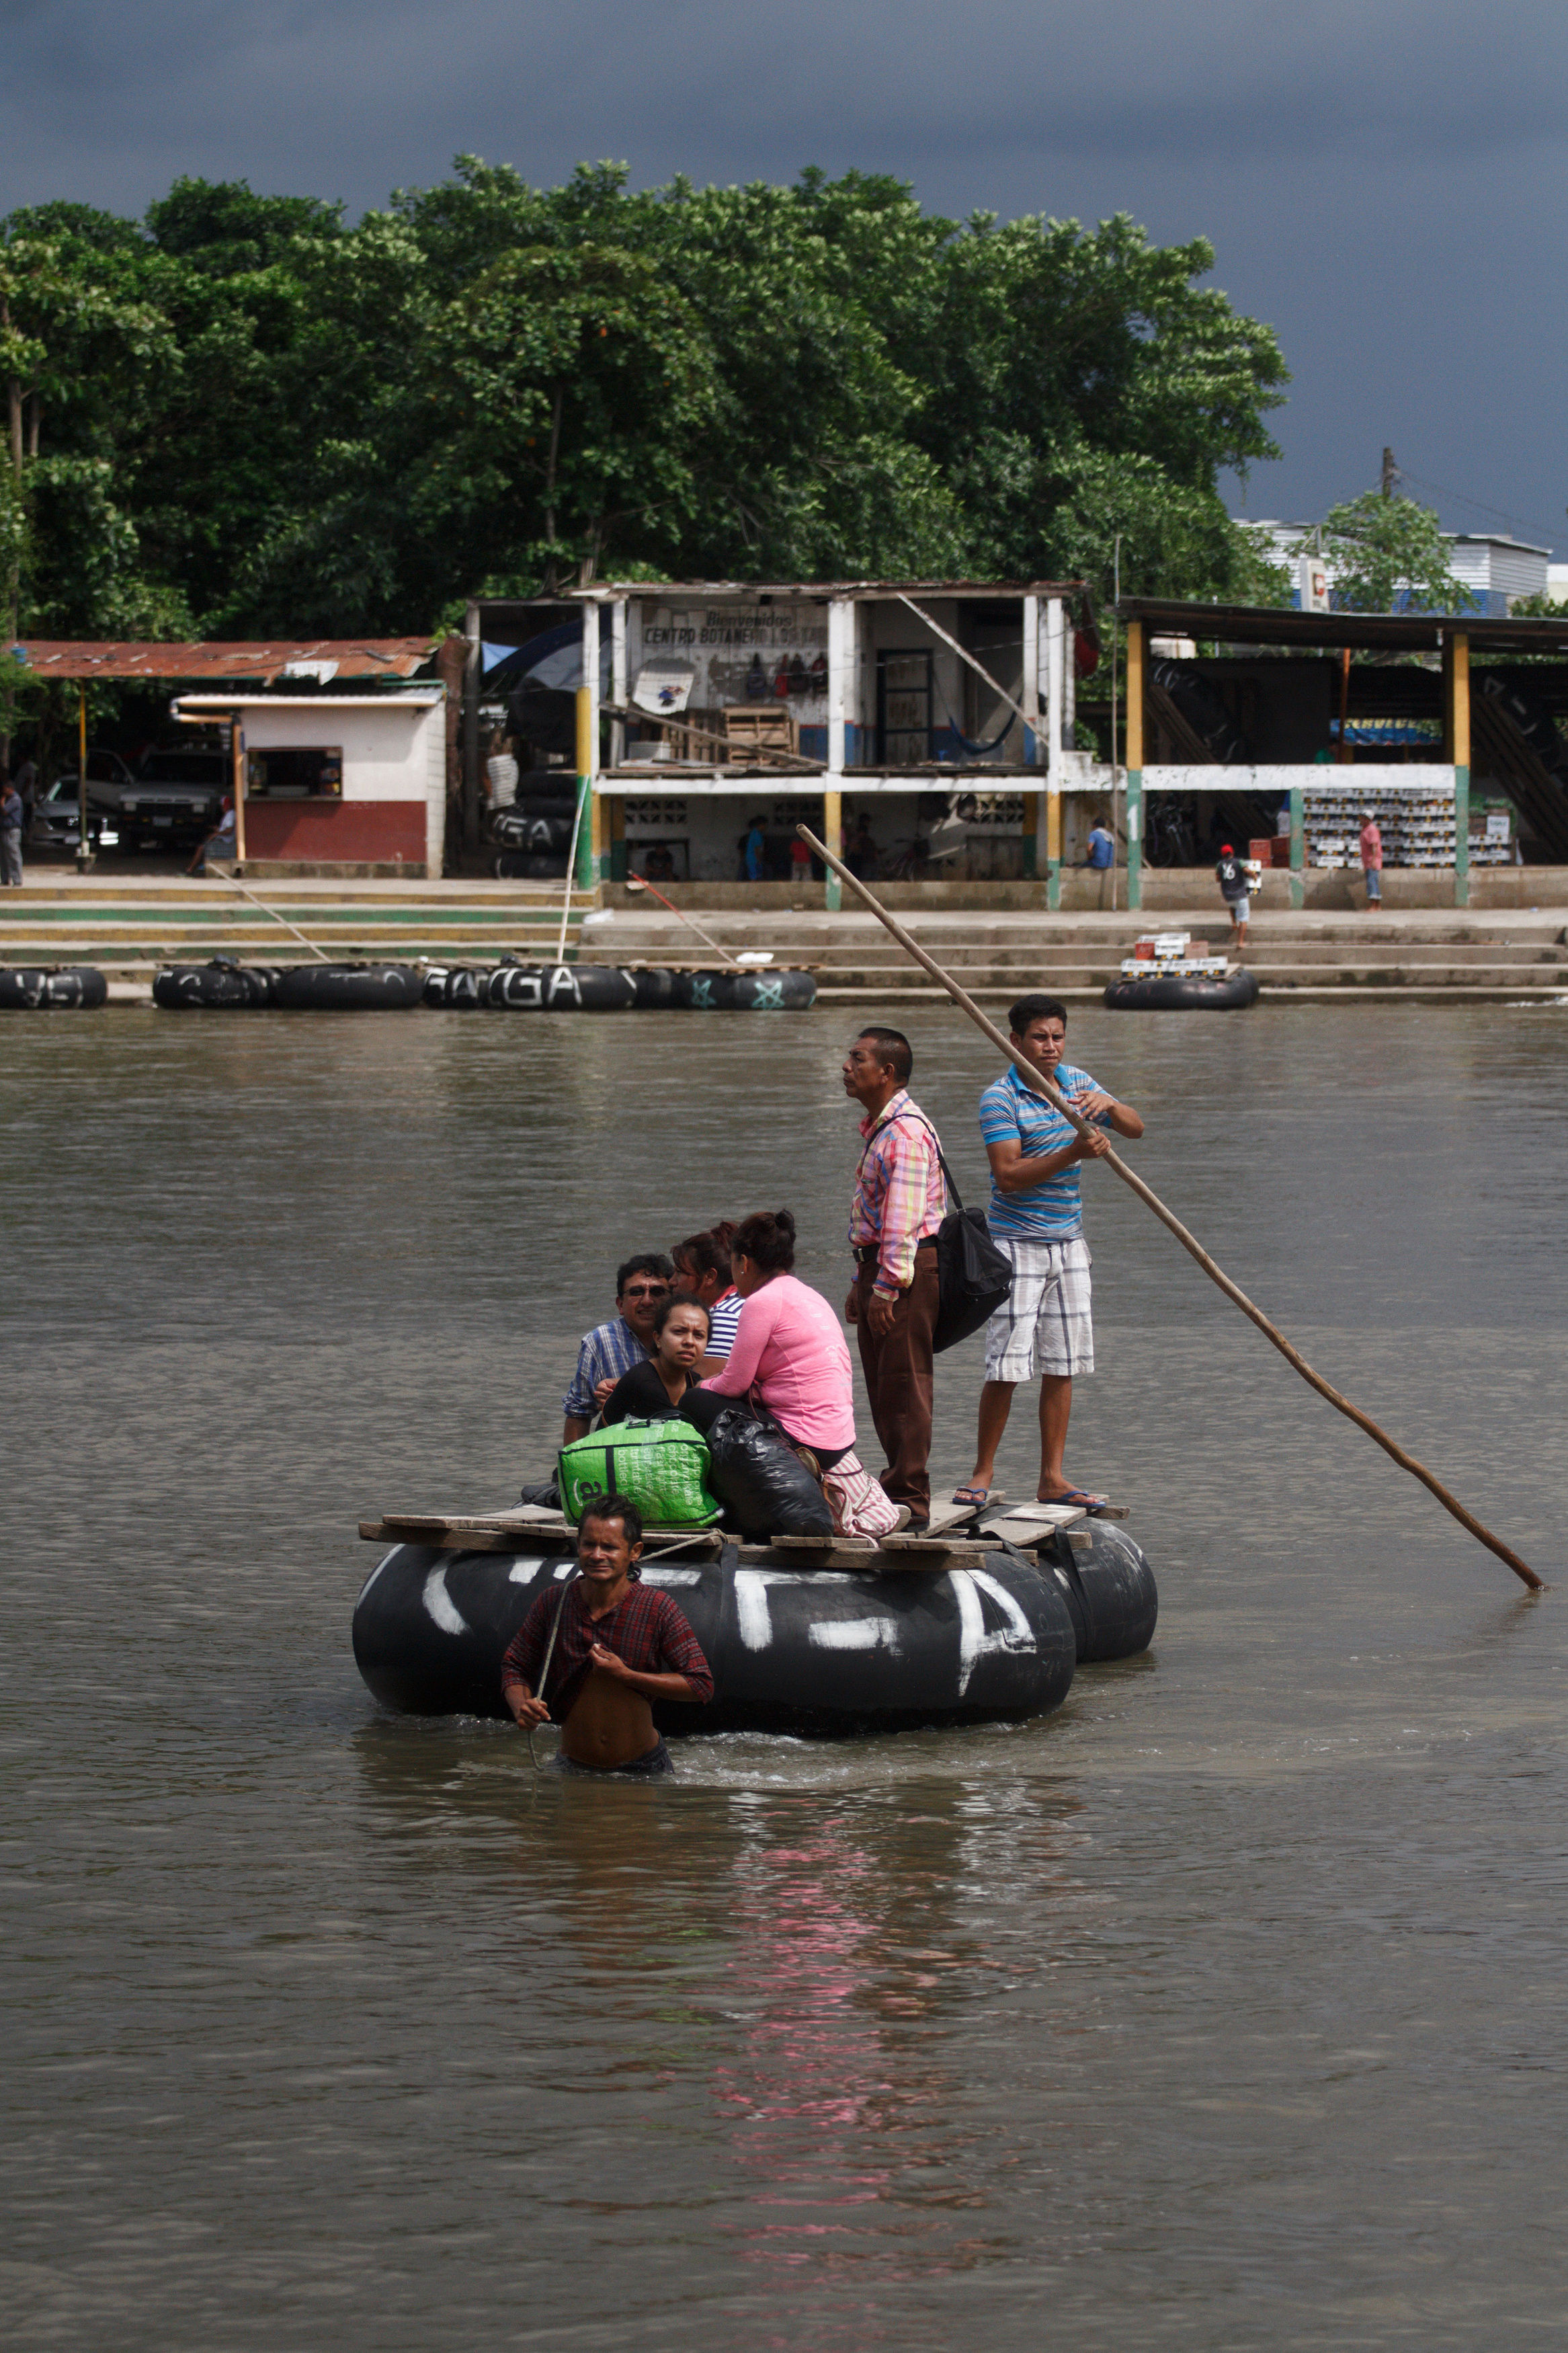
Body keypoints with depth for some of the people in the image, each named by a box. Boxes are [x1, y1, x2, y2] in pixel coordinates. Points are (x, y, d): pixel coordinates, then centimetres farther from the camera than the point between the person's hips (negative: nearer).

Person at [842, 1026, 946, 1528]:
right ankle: (899, 1484, 21)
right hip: (881, 1267, 11)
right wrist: (862, 1282, 23)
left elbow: (904, 1215, -22)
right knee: (884, 1387, 14)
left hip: (907, 1269, -11)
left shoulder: (906, 1130, -17)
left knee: (903, 1383, -8)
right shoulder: (879, 1128, 18)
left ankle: (909, 1499, -6)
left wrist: (886, 1287, -22)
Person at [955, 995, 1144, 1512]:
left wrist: (1108, 1105, -10)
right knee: (1006, 1367, -9)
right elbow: (1008, 1174, -20)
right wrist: (1073, 1154, -29)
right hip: (1017, 1245, -6)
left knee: (1062, 1367, 7)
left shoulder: (1075, 1082, 9)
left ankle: (1052, 1478, 12)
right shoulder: (999, 1099, -11)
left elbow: (1135, 1127, 12)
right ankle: (983, 1470, 4)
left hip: (1068, 1244, 6)